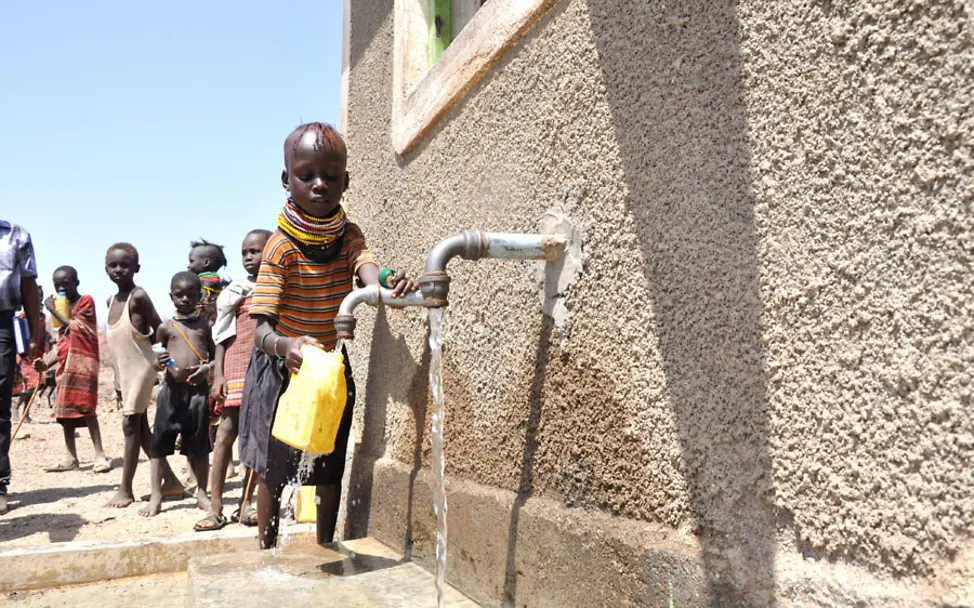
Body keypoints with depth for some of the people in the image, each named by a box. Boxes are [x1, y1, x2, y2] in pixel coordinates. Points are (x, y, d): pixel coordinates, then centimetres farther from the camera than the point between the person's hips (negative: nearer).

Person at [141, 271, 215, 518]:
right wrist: (163, 365, -9)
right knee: (159, 442, 1)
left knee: (199, 444, 7)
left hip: (198, 388, 0)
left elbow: (215, 354, 10)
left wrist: (208, 368, -9)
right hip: (172, 388, 0)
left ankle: (202, 493, 19)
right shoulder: (166, 327, 6)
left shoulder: (204, 325, 7)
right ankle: (156, 496, 11)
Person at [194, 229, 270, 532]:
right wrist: (218, 374, -4)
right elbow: (223, 336, 5)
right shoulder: (234, 291, 6)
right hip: (237, 368, 0)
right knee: (226, 433, -3)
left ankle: (245, 504, 15)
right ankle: (215, 507, 2)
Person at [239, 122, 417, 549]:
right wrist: (285, 346, -51)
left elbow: (370, 273, -30)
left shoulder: (349, 235, -8)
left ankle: (326, 547, 31)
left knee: (330, 465, 14)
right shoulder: (281, 246, -22)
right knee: (272, 466, 9)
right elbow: (262, 328, -28)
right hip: (280, 366, -4)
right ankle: (268, 552, 27)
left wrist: (389, 282, -54)